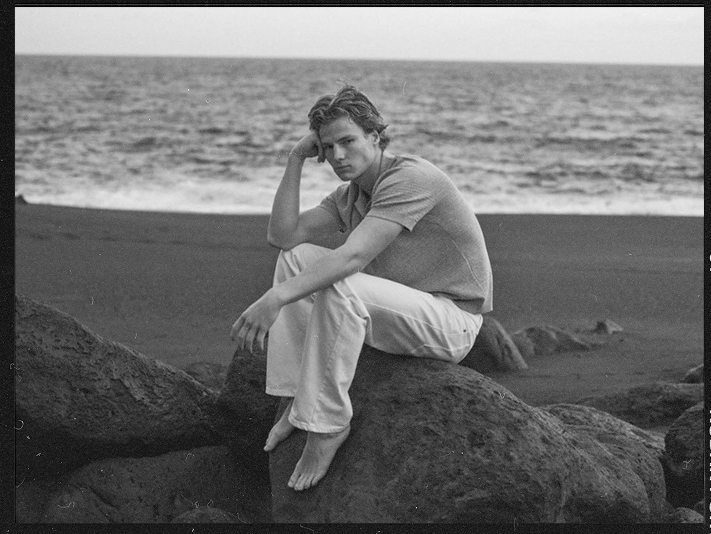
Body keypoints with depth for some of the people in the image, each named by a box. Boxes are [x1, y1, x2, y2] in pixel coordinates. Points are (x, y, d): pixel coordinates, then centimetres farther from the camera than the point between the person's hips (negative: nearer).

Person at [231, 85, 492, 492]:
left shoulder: (410, 178, -20)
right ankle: (297, 398, -3)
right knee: (297, 258, 4)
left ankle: (327, 424, -23)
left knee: (336, 287, -32)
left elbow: (353, 257, -32)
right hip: (399, 310, 9)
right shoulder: (350, 196, 10)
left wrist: (275, 298, -39)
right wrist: (297, 160, -2)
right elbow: (282, 236, 1)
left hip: (451, 322, -9)